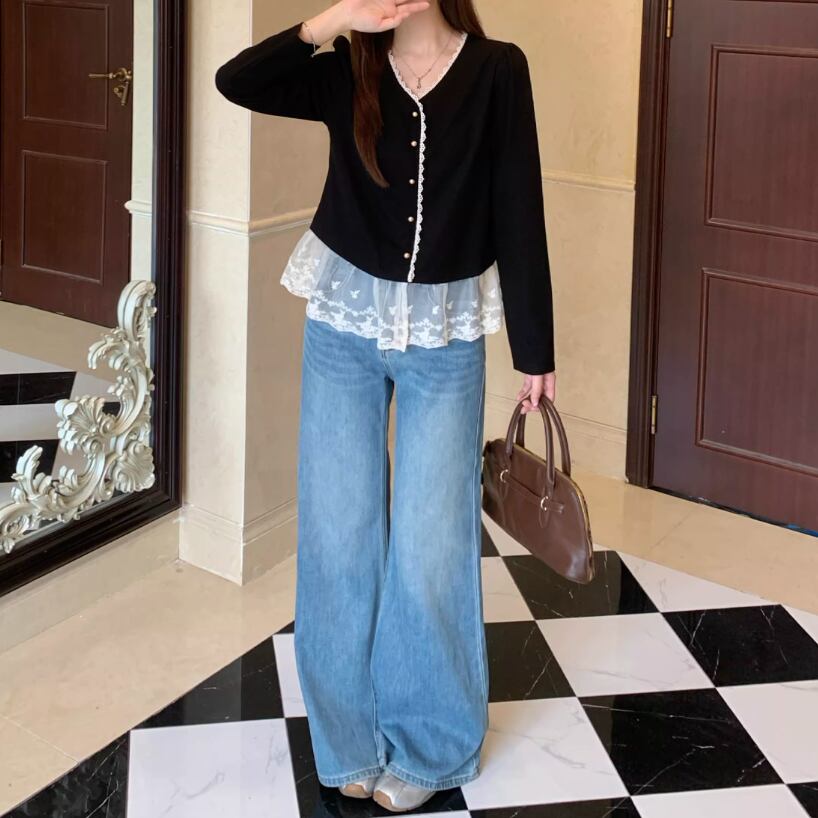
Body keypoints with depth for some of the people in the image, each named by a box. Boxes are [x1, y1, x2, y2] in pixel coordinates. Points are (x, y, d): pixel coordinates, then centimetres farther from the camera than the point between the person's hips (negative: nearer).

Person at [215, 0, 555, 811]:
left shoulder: (496, 70, -7)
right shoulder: (348, 75, -1)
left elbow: (519, 213, -7)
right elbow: (236, 80, -15)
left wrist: (535, 350, -6)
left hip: (446, 333, -2)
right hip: (344, 324, 2)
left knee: (431, 546, 3)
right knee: (339, 538, 7)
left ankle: (427, 745, 22)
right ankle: (355, 740, 25)